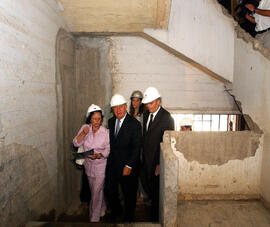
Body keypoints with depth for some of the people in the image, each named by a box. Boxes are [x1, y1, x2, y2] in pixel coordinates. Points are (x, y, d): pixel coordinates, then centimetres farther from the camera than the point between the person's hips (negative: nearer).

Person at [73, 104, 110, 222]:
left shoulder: (106, 132, -14)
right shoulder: (85, 128, -6)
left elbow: (108, 149, -10)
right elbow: (76, 143, -9)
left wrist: (98, 155, -27)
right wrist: (83, 133, -24)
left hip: (100, 166, -4)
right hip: (88, 165, 4)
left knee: (96, 192, 1)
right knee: (94, 190, 20)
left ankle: (94, 218, 21)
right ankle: (102, 209, 45)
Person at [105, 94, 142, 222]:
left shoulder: (134, 124, -15)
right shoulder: (111, 121, 5)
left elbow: (136, 148, -16)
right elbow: (110, 141, 11)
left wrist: (128, 166, -18)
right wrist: (108, 157, 3)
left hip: (127, 166, -5)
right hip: (112, 164, 5)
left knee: (129, 194, 12)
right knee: (109, 190, 15)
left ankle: (128, 218, 38)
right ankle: (116, 212, 44)